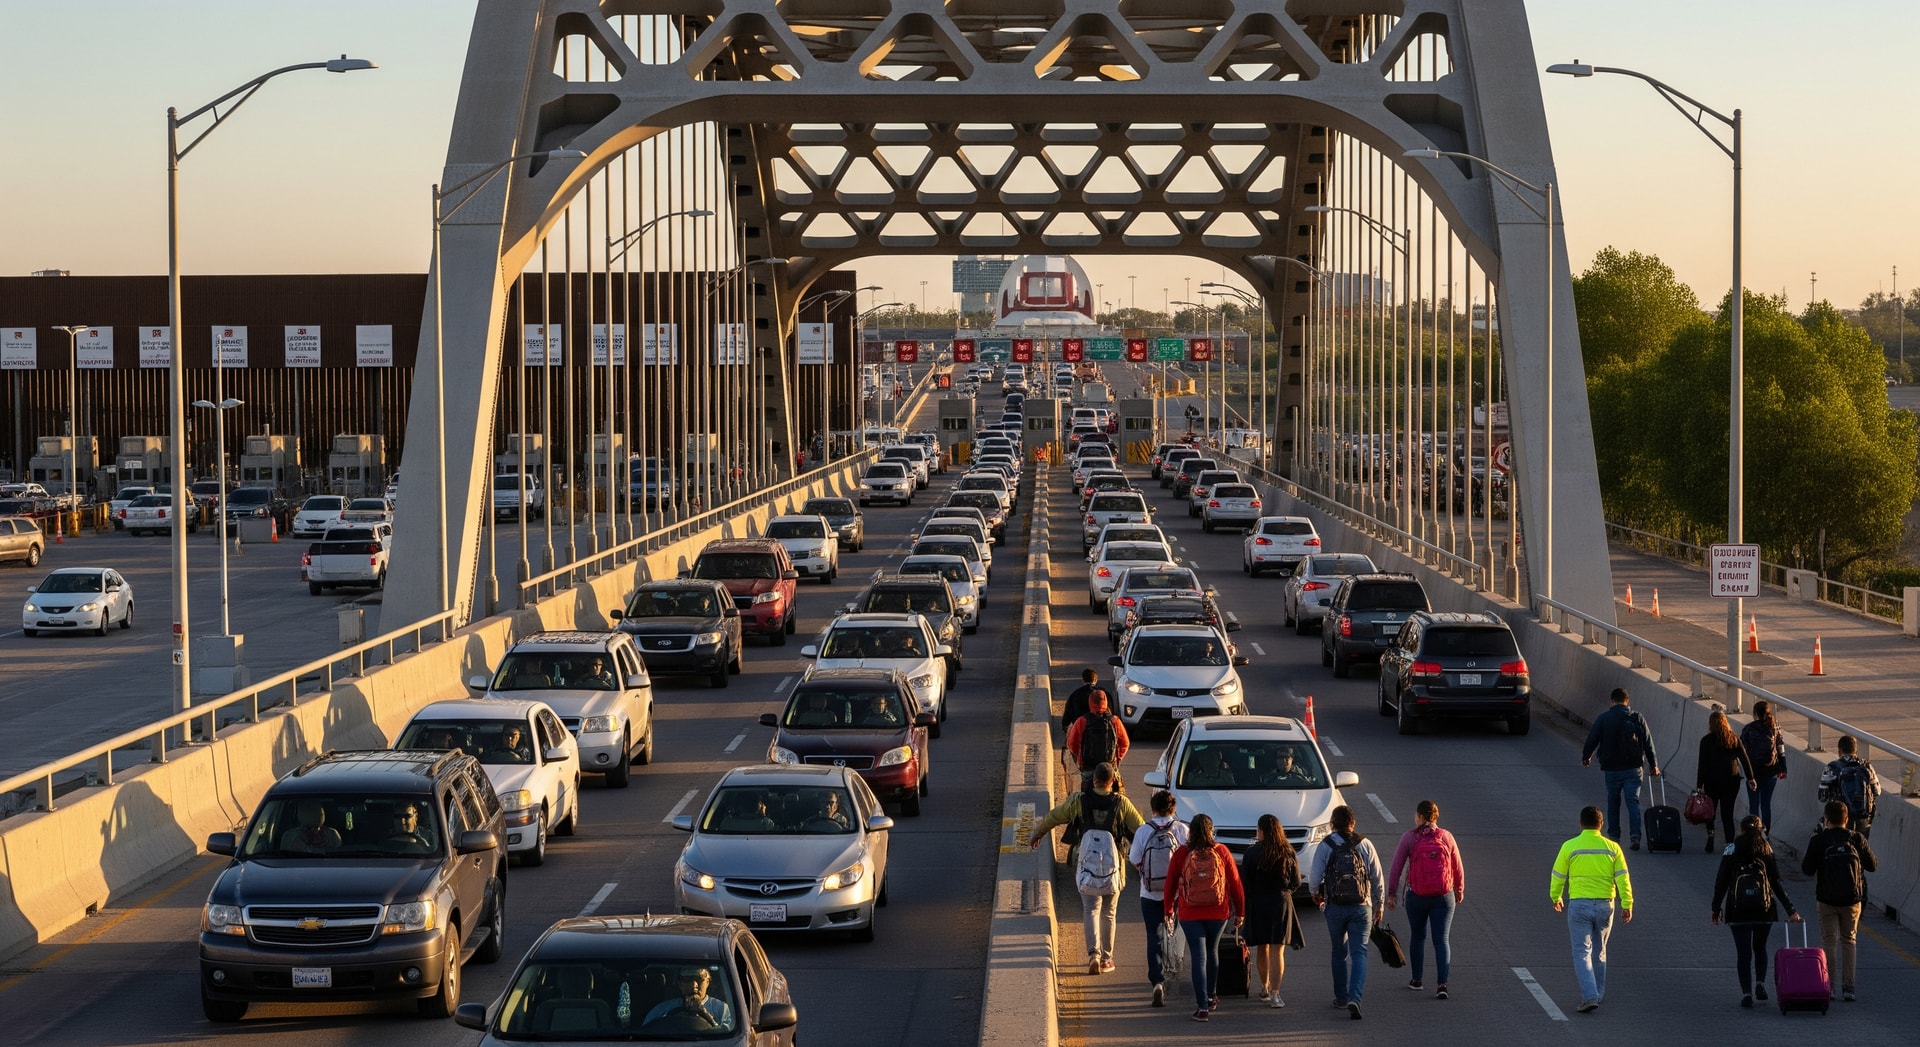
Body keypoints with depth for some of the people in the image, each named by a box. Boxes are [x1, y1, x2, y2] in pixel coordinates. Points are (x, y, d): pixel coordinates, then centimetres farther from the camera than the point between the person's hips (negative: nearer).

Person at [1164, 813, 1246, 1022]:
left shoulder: (1181, 855, -5)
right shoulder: (1221, 852, -4)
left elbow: (1170, 884, 3)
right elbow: (1235, 883, -1)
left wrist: (1169, 909, 18)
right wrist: (1239, 911, 10)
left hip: (1190, 915, -1)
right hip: (1218, 913, 1)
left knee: (1198, 957, 1)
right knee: (1212, 952, 22)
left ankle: (1202, 1006, -6)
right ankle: (1211, 996, 36)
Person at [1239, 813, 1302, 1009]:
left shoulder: (1252, 852, -9)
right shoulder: (1289, 853, -2)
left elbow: (1244, 882, -8)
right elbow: (1296, 882, 4)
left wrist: (1243, 905, 5)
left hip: (1257, 904, -1)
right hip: (1282, 903, 1)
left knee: (1262, 948, 16)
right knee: (1277, 950, -1)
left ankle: (1265, 987, 31)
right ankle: (1274, 993, -10)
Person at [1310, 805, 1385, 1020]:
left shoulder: (1326, 846, -3)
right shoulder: (1365, 845, 1)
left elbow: (1315, 878, -4)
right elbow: (1377, 879, 5)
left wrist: (1316, 895, 19)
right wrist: (1379, 905, 17)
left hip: (1335, 907, 0)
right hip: (1362, 907, 0)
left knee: (1339, 952, 17)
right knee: (1359, 953, -2)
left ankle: (1341, 997, 24)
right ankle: (1355, 997, -20)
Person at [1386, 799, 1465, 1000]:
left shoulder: (1409, 837, -7)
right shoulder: (1446, 837, -3)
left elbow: (1395, 867, -6)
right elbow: (1458, 868, 4)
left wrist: (1392, 893, 3)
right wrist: (1459, 890, 20)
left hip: (1416, 896, 0)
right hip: (1443, 897, 0)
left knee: (1418, 937, 19)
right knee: (1442, 940, 2)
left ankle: (1417, 980, 29)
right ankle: (1442, 984, -12)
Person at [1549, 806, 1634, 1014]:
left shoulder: (1570, 847, -6)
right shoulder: (1612, 848, -1)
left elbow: (1558, 877, 2)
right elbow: (1623, 878, -2)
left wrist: (1556, 898, 19)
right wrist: (1627, 905, 3)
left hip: (1579, 905, -3)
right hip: (1605, 905, 3)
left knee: (1582, 953, -1)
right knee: (1599, 952, 19)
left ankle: (1590, 996, -15)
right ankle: (1598, 993, 29)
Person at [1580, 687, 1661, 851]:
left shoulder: (1603, 719, -4)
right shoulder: (1637, 718, -1)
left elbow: (1592, 740, 3)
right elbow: (1648, 743, 2)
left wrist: (1586, 757, 22)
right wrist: (1653, 765, 12)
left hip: (1612, 768, 0)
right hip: (1633, 768, 0)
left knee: (1613, 802, 14)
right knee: (1633, 802, 0)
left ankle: (1615, 836, 18)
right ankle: (1636, 835, -15)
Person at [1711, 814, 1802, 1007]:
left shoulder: (1732, 849, 0)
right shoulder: (1766, 850, 1)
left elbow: (1721, 882, -2)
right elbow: (1776, 883, -1)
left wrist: (1716, 908, 5)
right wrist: (1790, 910, 2)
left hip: (1738, 910, -1)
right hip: (1764, 909, 1)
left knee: (1743, 951, 1)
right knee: (1760, 948, 20)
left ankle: (1746, 993, -7)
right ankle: (1760, 983, 4)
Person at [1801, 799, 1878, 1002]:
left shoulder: (1818, 841, -8)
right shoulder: (1857, 839, -3)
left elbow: (1807, 869, -7)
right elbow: (1872, 866, 4)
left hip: (1827, 900, -2)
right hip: (1852, 899, 2)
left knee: (1829, 942, 6)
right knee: (1848, 941, 12)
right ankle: (1848, 988, 7)